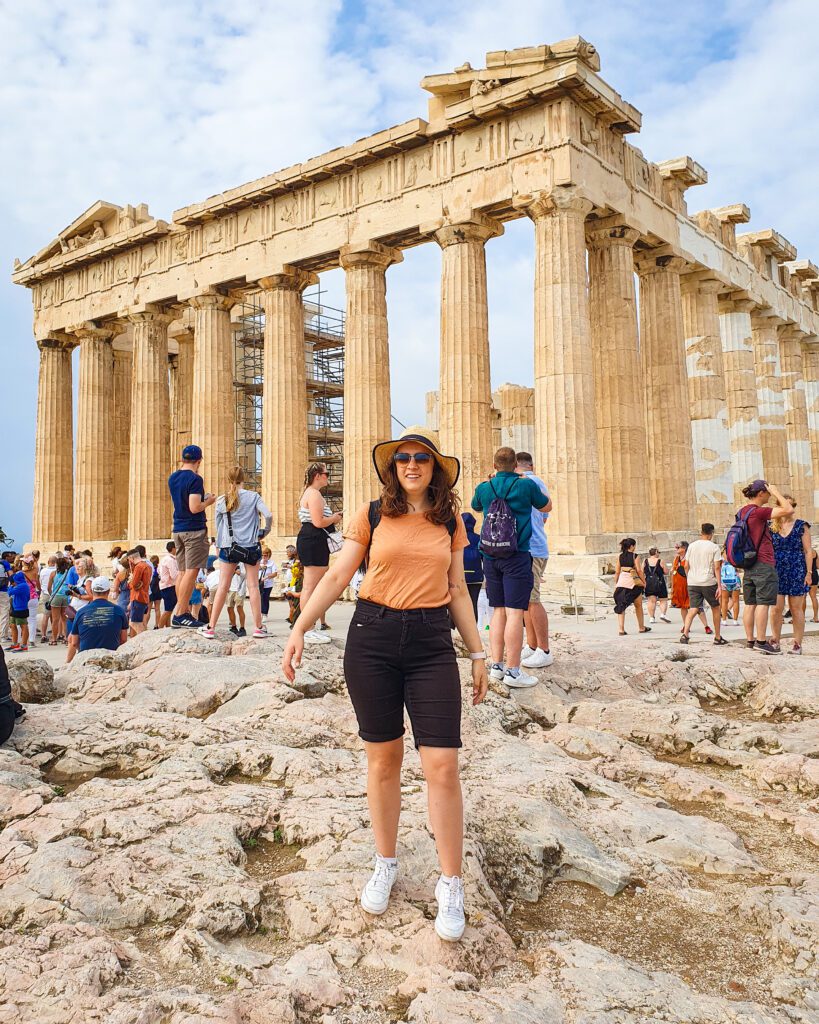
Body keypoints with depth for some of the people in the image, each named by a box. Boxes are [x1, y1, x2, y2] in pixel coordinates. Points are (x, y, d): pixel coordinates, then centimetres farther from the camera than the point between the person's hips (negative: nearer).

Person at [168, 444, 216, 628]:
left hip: (178, 529, 8)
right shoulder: (195, 479, -13)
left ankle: (184, 612, 14)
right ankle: (180, 615, -9)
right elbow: (194, 508, -20)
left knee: (183, 571, 11)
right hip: (194, 529, -8)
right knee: (192, 571, -7)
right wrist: (208, 502, -3)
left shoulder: (172, 478, 12)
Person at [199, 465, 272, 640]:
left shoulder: (222, 501, 3)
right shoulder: (253, 496, -3)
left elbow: (218, 525, 10)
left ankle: (211, 627, 5)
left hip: (229, 547, 1)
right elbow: (268, 515, -14)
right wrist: (266, 530, 4)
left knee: (223, 587, 4)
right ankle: (258, 627, 5)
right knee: (253, 586, 3)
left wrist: (219, 545, 22)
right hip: (251, 546, -1)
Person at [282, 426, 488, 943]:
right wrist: (300, 629, -11)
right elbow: (337, 577, -1)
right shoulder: (372, 516, 3)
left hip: (432, 643, 1)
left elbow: (458, 592, 13)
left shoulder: (450, 522, 9)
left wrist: (479, 653, 12)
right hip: (373, 639, 0)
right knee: (383, 759, 10)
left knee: (443, 766, -5)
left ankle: (451, 885, 10)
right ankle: (386, 864, 30)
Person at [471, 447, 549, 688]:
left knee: (499, 610, 12)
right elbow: (545, 506, 16)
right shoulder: (526, 485, -3)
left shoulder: (484, 488, 7)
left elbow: (476, 507, 30)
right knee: (515, 612, -6)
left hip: (490, 556, 5)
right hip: (517, 556, -5)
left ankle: (496, 665, 13)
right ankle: (512, 671, -8)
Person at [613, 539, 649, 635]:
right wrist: (644, 582, 0)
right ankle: (641, 627, 23)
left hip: (622, 581, 3)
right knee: (638, 605, 13)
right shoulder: (634, 556, -5)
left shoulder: (620, 556, 7)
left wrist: (616, 584, 14)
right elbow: (639, 570, -8)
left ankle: (621, 629, -6)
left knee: (621, 606, 3)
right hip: (633, 581, -3)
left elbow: (617, 571, 8)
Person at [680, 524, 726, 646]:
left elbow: (686, 566, 7)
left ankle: (685, 634, -18)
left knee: (693, 609, 1)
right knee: (715, 608, 14)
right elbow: (717, 567, -8)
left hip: (692, 582, 3)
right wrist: (719, 586, -8)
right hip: (708, 582, -3)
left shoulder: (692, 546, 7)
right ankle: (717, 638, 18)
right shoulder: (714, 547, -3)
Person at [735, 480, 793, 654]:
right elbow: (788, 510, -18)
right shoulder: (758, 511, -14)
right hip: (763, 564, -9)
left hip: (748, 565, 9)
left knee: (750, 603, 8)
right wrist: (776, 492, -8)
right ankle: (761, 641, -9)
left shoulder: (742, 512, 12)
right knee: (764, 602, -8)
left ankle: (750, 639, 11)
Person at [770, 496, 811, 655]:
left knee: (796, 609, 2)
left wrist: (808, 572, -6)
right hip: (777, 573, 2)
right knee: (776, 609, -2)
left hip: (796, 572, -2)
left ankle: (797, 644, 8)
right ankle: (775, 642, 7)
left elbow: (808, 551, 1)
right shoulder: (772, 527, 9)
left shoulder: (801, 526, 3)